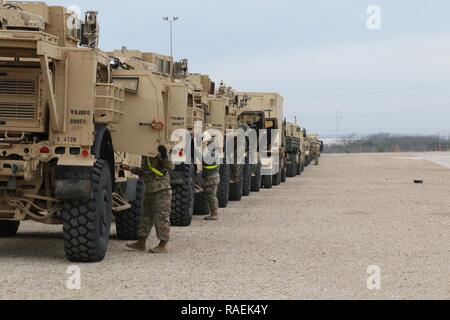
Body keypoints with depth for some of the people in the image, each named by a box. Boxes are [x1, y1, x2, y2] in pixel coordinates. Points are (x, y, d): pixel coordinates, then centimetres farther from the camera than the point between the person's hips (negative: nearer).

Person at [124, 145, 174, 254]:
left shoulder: (158, 153, -14)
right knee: (146, 216, 15)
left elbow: (171, 167, -23)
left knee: (161, 217, -5)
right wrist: (131, 169, 18)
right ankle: (141, 243, 23)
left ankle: (163, 245, 0)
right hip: (149, 191, 9)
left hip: (162, 191, -9)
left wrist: (164, 156, -37)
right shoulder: (145, 156, 12)